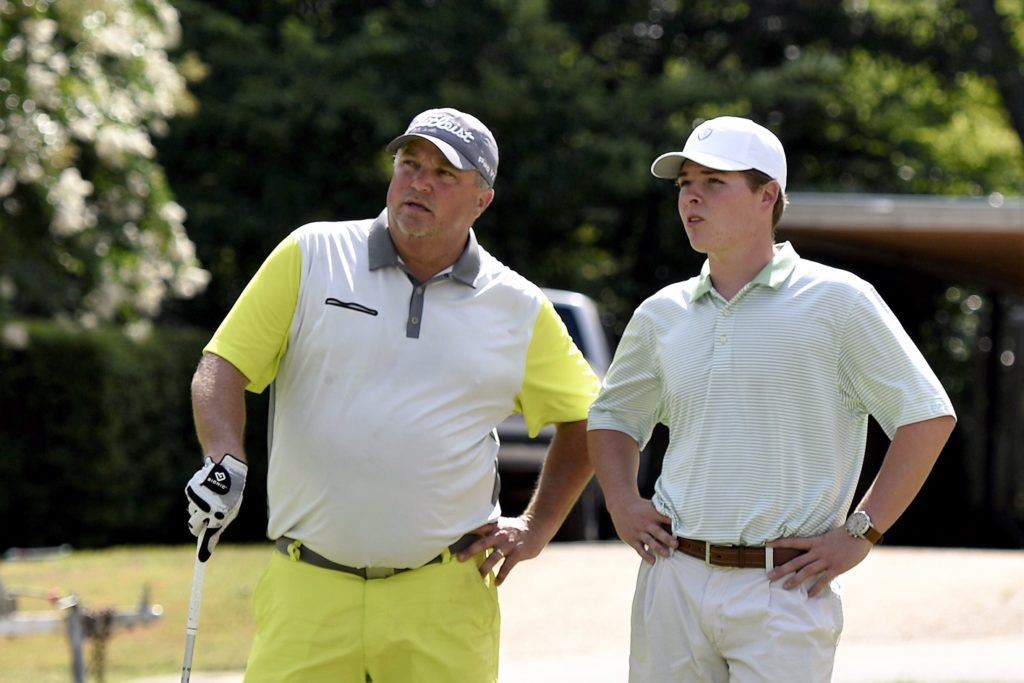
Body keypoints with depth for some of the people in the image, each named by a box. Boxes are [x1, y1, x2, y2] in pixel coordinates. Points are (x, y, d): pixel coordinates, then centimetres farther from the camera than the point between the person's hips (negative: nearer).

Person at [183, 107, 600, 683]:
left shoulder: (521, 311, 7)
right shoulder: (310, 257, 4)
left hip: (444, 601, 1)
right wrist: (226, 461, -15)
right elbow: (223, 367, 3)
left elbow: (587, 419, 19)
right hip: (308, 592, -1)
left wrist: (536, 529, 10)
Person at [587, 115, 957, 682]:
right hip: (674, 581, 4)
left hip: (784, 589, -4)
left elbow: (928, 418, -1)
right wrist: (622, 503, 9)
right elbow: (613, 415, 28)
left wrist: (860, 534, -6)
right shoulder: (663, 315, 11)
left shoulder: (838, 302, -1)